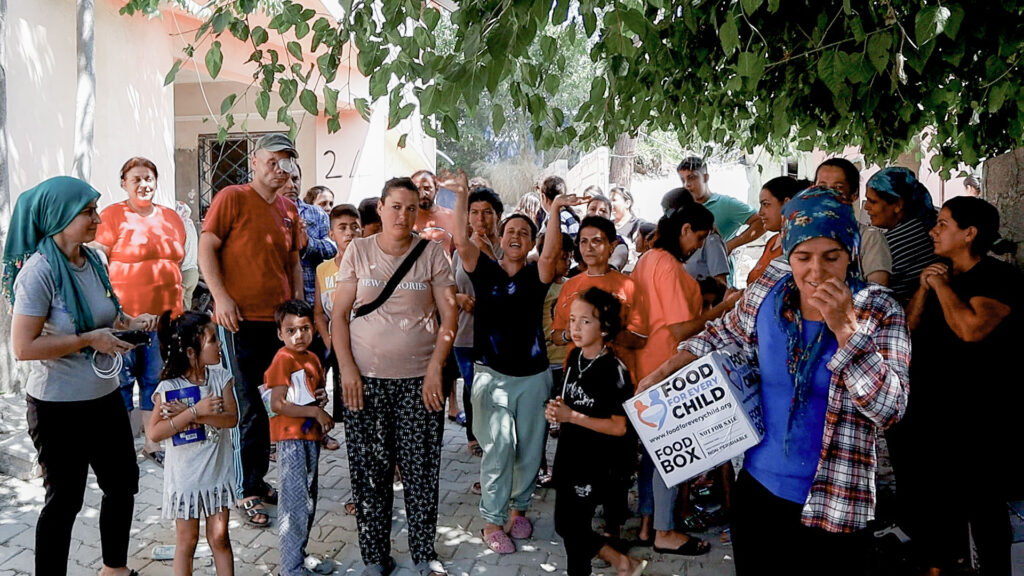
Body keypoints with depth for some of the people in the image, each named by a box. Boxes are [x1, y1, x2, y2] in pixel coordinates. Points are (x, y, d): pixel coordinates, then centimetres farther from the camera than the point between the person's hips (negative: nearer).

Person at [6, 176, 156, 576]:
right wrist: (90, 340, -23)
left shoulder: (93, 260, 3)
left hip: (105, 396, 8)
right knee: (65, 499, 6)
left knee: (123, 483, 19)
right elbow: (23, 347, -23)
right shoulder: (39, 271, -19)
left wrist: (131, 323, 0)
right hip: (59, 405, -8)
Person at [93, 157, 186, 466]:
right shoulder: (112, 216, -3)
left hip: (165, 313, 4)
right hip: (124, 314, -4)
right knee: (122, 380, 5)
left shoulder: (172, 218, 12)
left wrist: (179, 306, 16)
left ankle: (152, 443, 22)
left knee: (156, 380, 11)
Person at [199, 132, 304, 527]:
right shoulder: (232, 198, -4)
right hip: (241, 319, -6)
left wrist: (299, 304, 12)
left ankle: (259, 479, 28)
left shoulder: (289, 210, 14)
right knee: (249, 409, 0)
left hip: (279, 319, 6)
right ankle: (248, 492, 13)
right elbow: (207, 248, -7)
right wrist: (221, 297, -17)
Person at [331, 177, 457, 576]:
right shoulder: (358, 251, 4)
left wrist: (435, 368, -8)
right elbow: (339, 315, 4)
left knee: (422, 469, 3)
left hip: (420, 378, 0)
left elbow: (449, 316, 1)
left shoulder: (432, 253, 3)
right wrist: (347, 369, -6)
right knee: (370, 471, 5)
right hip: (366, 378, 1)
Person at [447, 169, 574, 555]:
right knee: (498, 447, -6)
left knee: (530, 449, 10)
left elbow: (551, 253, -17)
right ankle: (492, 520, 8)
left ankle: (519, 508, 31)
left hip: (533, 375, 2)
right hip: (492, 374, -2)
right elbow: (461, 242, -13)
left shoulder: (536, 276, 3)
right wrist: (461, 197, -24)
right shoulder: (485, 271, 2)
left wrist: (554, 212, -31)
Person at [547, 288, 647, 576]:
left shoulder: (614, 370, -20)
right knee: (566, 525, 17)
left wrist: (572, 416, -22)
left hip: (597, 463, -8)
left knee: (572, 527, 3)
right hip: (569, 455, 8)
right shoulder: (574, 357, 3)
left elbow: (619, 427, -20)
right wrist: (555, 410, -4)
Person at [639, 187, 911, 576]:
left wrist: (845, 327, -28)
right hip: (756, 487, 4)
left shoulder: (879, 313, -13)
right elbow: (724, 335, 14)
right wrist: (663, 372, 6)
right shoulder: (767, 293, -4)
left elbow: (890, 410, -20)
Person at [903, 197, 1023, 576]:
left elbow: (972, 328, -30)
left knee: (981, 502, 3)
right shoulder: (941, 276, 10)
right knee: (931, 492, 17)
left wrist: (942, 285, -17)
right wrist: (924, 289, -6)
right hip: (932, 410, 8)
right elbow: (909, 328, 8)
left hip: (978, 417, -7)